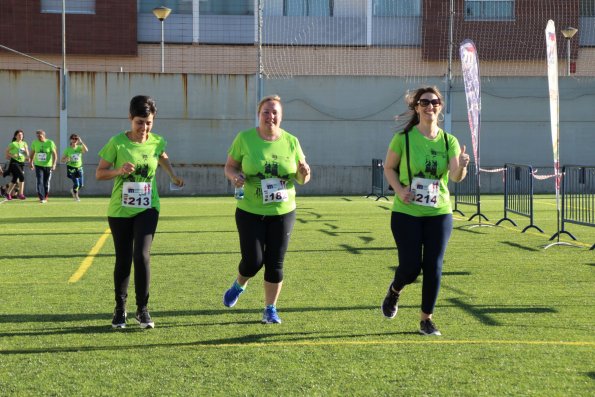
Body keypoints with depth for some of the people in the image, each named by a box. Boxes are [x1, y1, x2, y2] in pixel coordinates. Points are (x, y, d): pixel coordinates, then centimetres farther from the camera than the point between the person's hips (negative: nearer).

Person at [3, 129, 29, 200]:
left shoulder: (24, 144, 11)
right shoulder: (13, 144, -5)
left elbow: (27, 154, 11)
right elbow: (7, 151, 1)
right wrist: (12, 155, -14)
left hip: (22, 163, 6)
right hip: (14, 162, -6)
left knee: (15, 179, 10)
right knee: (22, 177, -21)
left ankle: (7, 193, 24)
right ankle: (20, 194, -16)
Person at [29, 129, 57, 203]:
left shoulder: (50, 143, -10)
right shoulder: (35, 142, 0)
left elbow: (54, 154, -10)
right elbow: (32, 153, 15)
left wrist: (54, 164, -19)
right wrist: (31, 162, 18)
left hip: (48, 166, -1)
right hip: (38, 165, 1)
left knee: (46, 183, 8)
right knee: (40, 182, -12)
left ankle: (45, 197, 25)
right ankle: (41, 198, -14)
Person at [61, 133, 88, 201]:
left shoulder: (79, 147, -2)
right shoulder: (68, 149, -5)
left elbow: (86, 150, -24)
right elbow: (62, 160, -1)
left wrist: (81, 142, -31)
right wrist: (67, 159, -24)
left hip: (79, 168, 3)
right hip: (71, 168, -3)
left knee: (81, 184, 5)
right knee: (76, 183, -11)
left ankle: (73, 190, 38)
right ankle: (76, 196, 16)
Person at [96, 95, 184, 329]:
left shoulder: (157, 142, -1)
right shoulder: (117, 143, -11)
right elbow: (99, 173, -6)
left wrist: (173, 176, 14)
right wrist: (119, 171, -23)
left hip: (147, 209, 1)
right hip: (120, 210, -1)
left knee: (142, 255, -16)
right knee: (123, 260, 6)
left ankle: (142, 310, -3)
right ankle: (120, 309, 25)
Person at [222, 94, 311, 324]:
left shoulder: (291, 142, 0)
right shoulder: (244, 139, -6)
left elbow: (301, 179, 6)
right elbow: (229, 167, 3)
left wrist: (303, 173, -17)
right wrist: (235, 176, -19)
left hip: (282, 212, 2)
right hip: (250, 212, -2)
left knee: (275, 264, 4)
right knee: (253, 261, -3)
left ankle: (270, 309, 20)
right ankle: (239, 286, 31)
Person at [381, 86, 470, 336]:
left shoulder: (448, 141, 0)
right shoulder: (403, 138, -5)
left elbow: (455, 177, -11)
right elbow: (389, 168, 5)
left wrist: (461, 166, -33)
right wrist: (399, 190, -12)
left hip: (439, 213, 2)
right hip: (406, 213, -2)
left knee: (433, 267, -1)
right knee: (411, 267, -3)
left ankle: (426, 320, 14)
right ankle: (394, 291, 33)